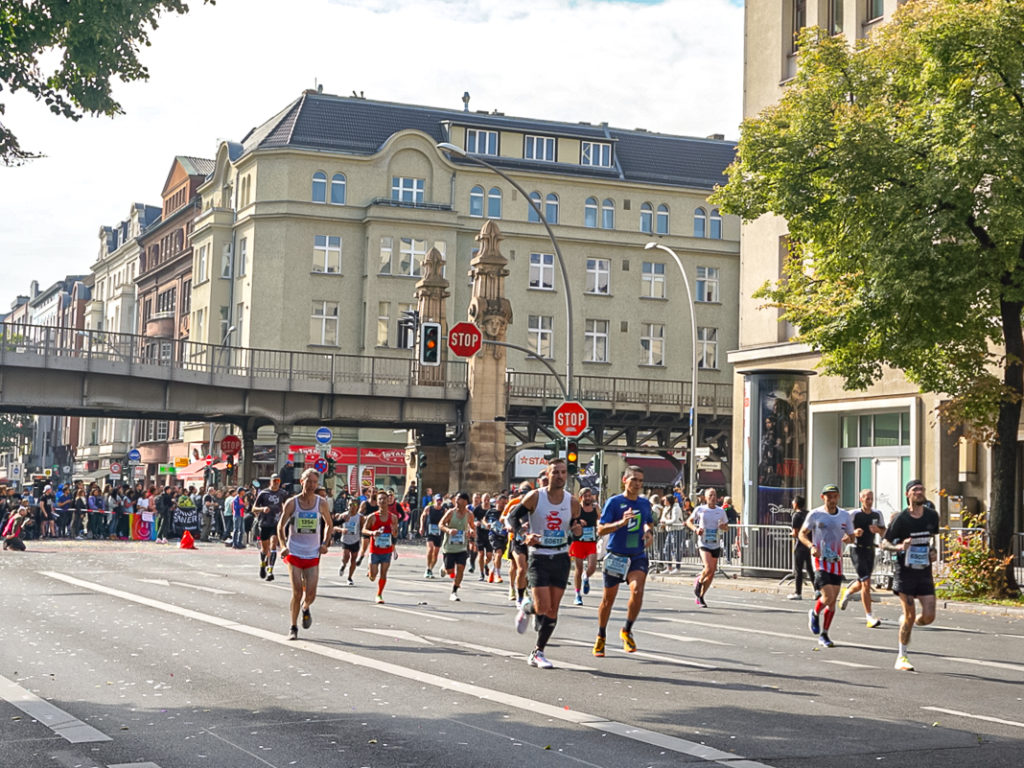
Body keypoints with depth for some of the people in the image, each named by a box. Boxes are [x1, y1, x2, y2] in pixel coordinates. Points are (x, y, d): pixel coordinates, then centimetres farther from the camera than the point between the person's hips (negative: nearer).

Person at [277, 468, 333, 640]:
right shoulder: (292, 503, -5)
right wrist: (284, 546, -8)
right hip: (294, 553, -2)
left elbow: (329, 524, 15)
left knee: (311, 594, -2)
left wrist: (325, 544, 2)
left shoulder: (321, 503, -1)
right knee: (297, 592, -7)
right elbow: (281, 526, 5)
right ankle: (293, 628, 9)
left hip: (313, 555, 2)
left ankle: (305, 608, 34)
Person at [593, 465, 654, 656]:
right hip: (616, 556, -2)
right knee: (608, 598, 7)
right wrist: (621, 522, -26)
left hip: (638, 556, 2)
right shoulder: (614, 502, -7)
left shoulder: (645, 503, 8)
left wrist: (649, 532, 4)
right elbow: (600, 530, -12)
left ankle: (627, 631, -3)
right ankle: (601, 637, 28)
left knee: (637, 590, -22)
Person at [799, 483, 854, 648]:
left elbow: (851, 536, 18)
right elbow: (802, 534, 5)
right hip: (821, 560, -4)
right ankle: (815, 614, 16)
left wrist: (848, 538, -7)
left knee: (832, 601, 5)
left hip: (837, 561, 4)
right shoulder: (815, 514, -3)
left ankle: (823, 635, 16)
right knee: (828, 596, -17)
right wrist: (811, 546, -14)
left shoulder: (844, 515, 8)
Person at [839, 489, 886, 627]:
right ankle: (869, 616, -12)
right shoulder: (854, 514, -8)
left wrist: (878, 530, -8)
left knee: (862, 584, 16)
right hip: (857, 550, -6)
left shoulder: (877, 514, 6)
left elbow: (884, 532, 14)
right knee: (866, 583, -15)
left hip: (870, 550, 6)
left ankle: (847, 592, 51)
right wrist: (854, 533, -23)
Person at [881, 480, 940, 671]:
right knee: (910, 615, -6)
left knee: (929, 616, -5)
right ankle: (901, 658, 8)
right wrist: (899, 547, -22)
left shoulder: (932, 515, 5)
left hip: (925, 572, 4)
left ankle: (906, 621, 30)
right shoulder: (901, 519, -8)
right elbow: (884, 543, -3)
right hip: (905, 571, -4)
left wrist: (933, 551, 6)